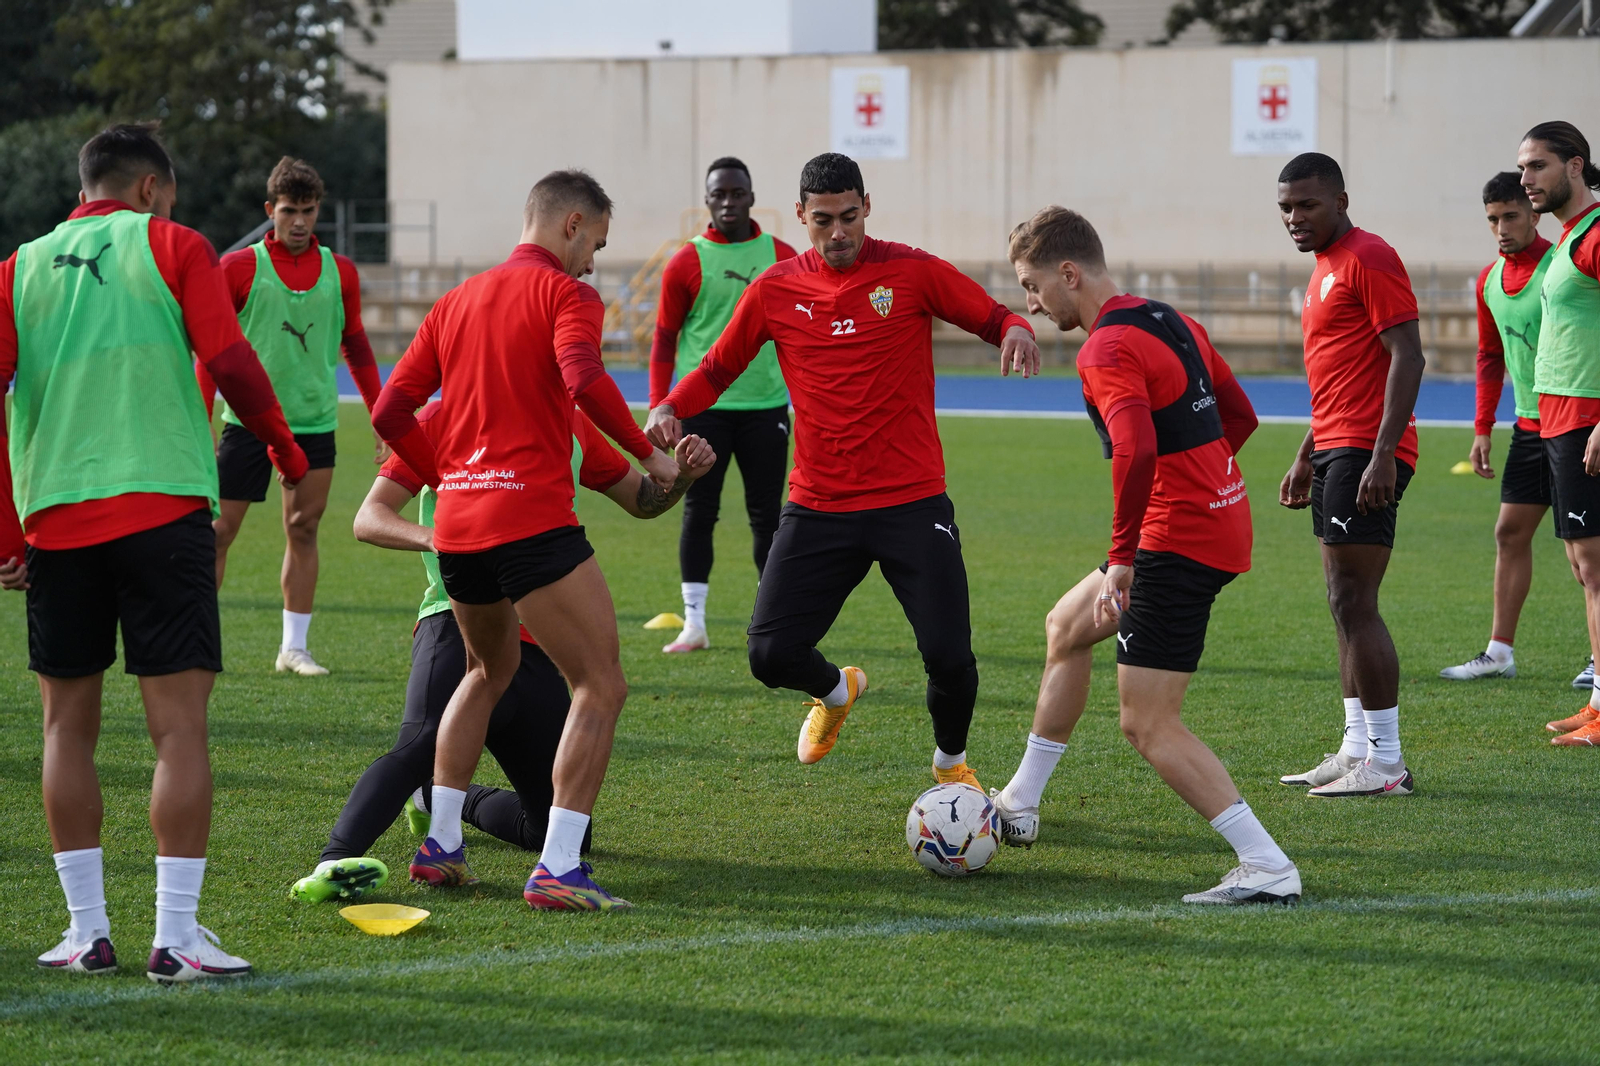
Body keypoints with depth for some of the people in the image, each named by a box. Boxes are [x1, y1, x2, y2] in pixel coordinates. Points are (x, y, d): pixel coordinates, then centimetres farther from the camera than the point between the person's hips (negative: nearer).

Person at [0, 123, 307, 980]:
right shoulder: (172, 246, 4)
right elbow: (229, 362, -6)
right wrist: (283, 444, 11)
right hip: (163, 509, -3)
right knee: (179, 725, -3)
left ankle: (87, 932, 11)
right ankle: (175, 938, -8)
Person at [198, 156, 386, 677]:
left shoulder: (340, 272, 6)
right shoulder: (240, 268, -3)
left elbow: (356, 347, 16)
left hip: (314, 420, 3)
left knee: (303, 529, 4)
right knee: (220, 528, -4)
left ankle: (294, 648, 11)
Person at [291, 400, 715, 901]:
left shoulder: (570, 424, 15)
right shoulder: (443, 418, 0)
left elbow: (642, 501, 26)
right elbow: (369, 518, -5)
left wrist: (680, 474, 3)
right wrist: (436, 538, -25)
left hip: (537, 650, 6)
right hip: (459, 622, -6)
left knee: (567, 833, 5)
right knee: (424, 741, -37)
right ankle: (334, 862, -47)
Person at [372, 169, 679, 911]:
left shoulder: (458, 300, 18)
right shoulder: (565, 294, -2)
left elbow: (390, 412, 15)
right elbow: (583, 379, -23)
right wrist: (649, 454, -13)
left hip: (456, 522, 8)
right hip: (531, 521, -8)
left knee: (490, 669, 30)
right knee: (601, 686, -2)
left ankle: (440, 845, 26)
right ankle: (557, 869, -11)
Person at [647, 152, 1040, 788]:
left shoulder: (912, 273, -1)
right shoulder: (775, 291, 4)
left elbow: (994, 317, 3)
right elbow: (718, 368, 14)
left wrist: (1015, 332, -22)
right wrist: (669, 410, -5)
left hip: (912, 503, -2)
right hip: (818, 509, 2)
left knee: (949, 657, -11)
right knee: (771, 655, -7)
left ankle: (952, 762, 23)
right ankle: (836, 691, 31)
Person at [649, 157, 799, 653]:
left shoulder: (781, 257, 5)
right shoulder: (687, 263, 1)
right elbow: (665, 339, 5)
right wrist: (659, 408, -3)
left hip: (765, 405, 1)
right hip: (704, 406, -1)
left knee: (767, 514, 4)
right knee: (699, 512, 0)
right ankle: (694, 622, 4)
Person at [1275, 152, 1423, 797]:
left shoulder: (1368, 260, -11)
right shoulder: (1327, 268, 20)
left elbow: (1407, 357, -18)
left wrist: (1382, 454, -25)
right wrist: (1307, 457, 26)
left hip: (1366, 453, -10)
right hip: (1335, 449, 10)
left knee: (1353, 605, -11)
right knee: (1348, 606, 11)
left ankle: (1386, 763, -10)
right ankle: (1357, 750, 15)